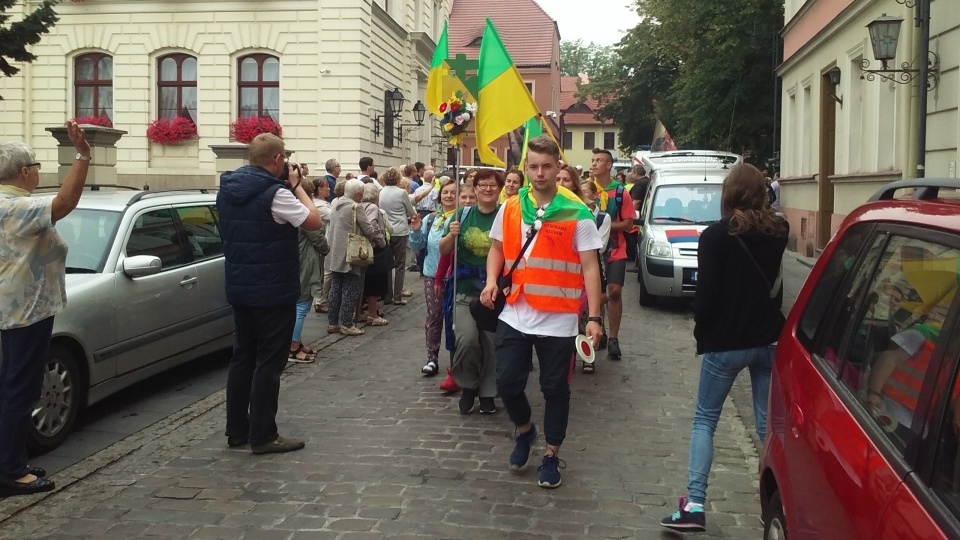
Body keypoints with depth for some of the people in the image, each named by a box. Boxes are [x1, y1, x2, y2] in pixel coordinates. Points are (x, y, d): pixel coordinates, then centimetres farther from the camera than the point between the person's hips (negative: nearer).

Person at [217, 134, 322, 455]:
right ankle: (263, 435, 4)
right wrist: (297, 186, -5)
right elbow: (314, 222, -15)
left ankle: (237, 430, 21)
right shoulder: (275, 193, -20)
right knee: (269, 362, -1)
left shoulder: (228, 189, 5)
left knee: (243, 356, 15)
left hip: (239, 288, 8)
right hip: (274, 291, -8)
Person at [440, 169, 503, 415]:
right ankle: (468, 385, 11)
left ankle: (487, 393, 25)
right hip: (465, 290, 1)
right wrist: (451, 235, -11)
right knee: (466, 339, -15)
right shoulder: (463, 215, 3)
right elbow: (443, 250, 9)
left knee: (492, 343, 6)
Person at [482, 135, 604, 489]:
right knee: (507, 382, 6)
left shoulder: (577, 214, -7)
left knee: (555, 390, 8)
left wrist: (594, 317, -15)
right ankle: (524, 430, 37)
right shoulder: (510, 208, 4)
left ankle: (551, 456, 27)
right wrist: (491, 280, -5)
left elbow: (590, 268, -8)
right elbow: (497, 248, 16)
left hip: (557, 321, -3)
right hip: (514, 316, 3)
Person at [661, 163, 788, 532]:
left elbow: (707, 292, -12)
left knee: (705, 419, 6)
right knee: (769, 421, 11)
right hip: (769, 339, 4)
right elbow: (775, 280, 15)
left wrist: (701, 330, 0)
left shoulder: (716, 235, -11)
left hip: (727, 341, -4)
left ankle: (695, 505, 0)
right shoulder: (778, 232, 4)